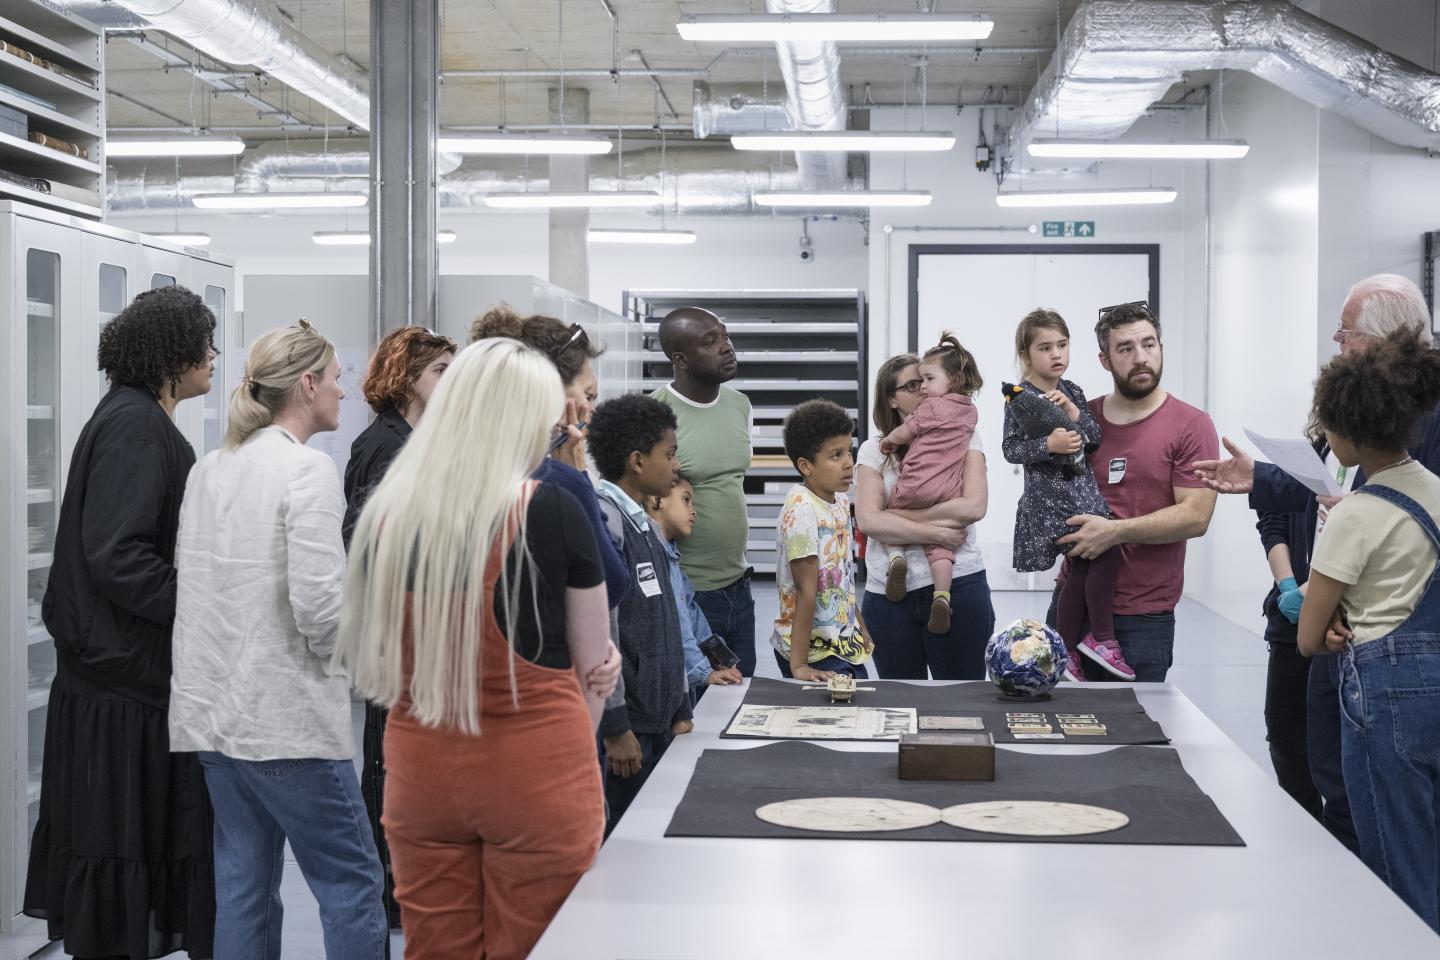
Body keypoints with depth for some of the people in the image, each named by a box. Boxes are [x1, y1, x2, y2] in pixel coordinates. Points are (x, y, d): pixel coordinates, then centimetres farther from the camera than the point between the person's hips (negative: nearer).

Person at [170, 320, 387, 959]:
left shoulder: (209, 468, 10)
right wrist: (349, 650, -1)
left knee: (243, 884, 12)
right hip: (287, 715, -8)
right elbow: (319, 604, -19)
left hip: (214, 710, 8)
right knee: (351, 880, 1)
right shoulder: (307, 469, -13)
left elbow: (188, 577, 13)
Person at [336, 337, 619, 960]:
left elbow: (365, 659, 7)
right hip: (534, 778, -3)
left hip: (419, 772, 4)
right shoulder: (552, 510, -11)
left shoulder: (387, 510, -3)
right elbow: (594, 667, 0)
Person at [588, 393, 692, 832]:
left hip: (658, 723, 9)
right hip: (623, 729, -9)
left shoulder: (644, 526, 15)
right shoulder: (602, 523, -15)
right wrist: (614, 727, -19)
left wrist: (680, 712, 19)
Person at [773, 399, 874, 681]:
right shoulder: (801, 510, -20)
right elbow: (806, 590, -21)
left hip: (846, 645, 8)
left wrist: (861, 629, 22)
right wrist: (797, 665, -19)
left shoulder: (840, 500, 4)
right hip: (814, 652, -8)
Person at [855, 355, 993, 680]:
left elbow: (974, 506, -10)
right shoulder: (874, 449, 6)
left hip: (958, 583, -1)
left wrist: (899, 514, -11)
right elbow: (868, 520, -8)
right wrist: (938, 532, -15)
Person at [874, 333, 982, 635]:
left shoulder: (932, 406, -5)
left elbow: (903, 433, -1)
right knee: (939, 545, 7)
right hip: (949, 493, 5)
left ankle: (895, 556, -8)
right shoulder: (970, 411, 16)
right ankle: (942, 596, -12)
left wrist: (889, 439, 22)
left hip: (916, 487, -5)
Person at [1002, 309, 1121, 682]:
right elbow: (1011, 449, -9)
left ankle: (1066, 651, 11)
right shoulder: (1019, 398, -5)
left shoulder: (1071, 392, 13)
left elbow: (1096, 436, 9)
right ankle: (1100, 637, -3)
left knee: (1086, 566, 4)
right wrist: (1048, 445, -22)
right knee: (1102, 551, -15)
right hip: (1048, 496, -7)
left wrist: (1074, 413, -7)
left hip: (1083, 488, 7)